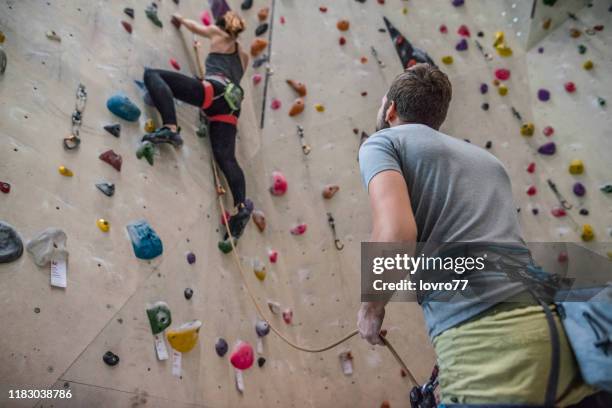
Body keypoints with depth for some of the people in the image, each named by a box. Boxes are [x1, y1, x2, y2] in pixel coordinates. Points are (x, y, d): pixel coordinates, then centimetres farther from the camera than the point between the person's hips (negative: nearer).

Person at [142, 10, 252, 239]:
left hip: (214, 90, -6)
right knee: (226, 156, -3)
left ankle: (170, 129, -29)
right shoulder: (243, 56, 34)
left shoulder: (218, 35, 22)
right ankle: (242, 205, -19)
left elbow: (194, 26, 38)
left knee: (152, 74, -6)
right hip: (232, 103, 6)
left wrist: (179, 19, 59)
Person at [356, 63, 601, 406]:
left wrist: (372, 309, 5)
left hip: (487, 340, -7)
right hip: (557, 327, 7)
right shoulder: (484, 156, 29)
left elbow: (395, 233, -12)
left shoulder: (382, 142, 9)